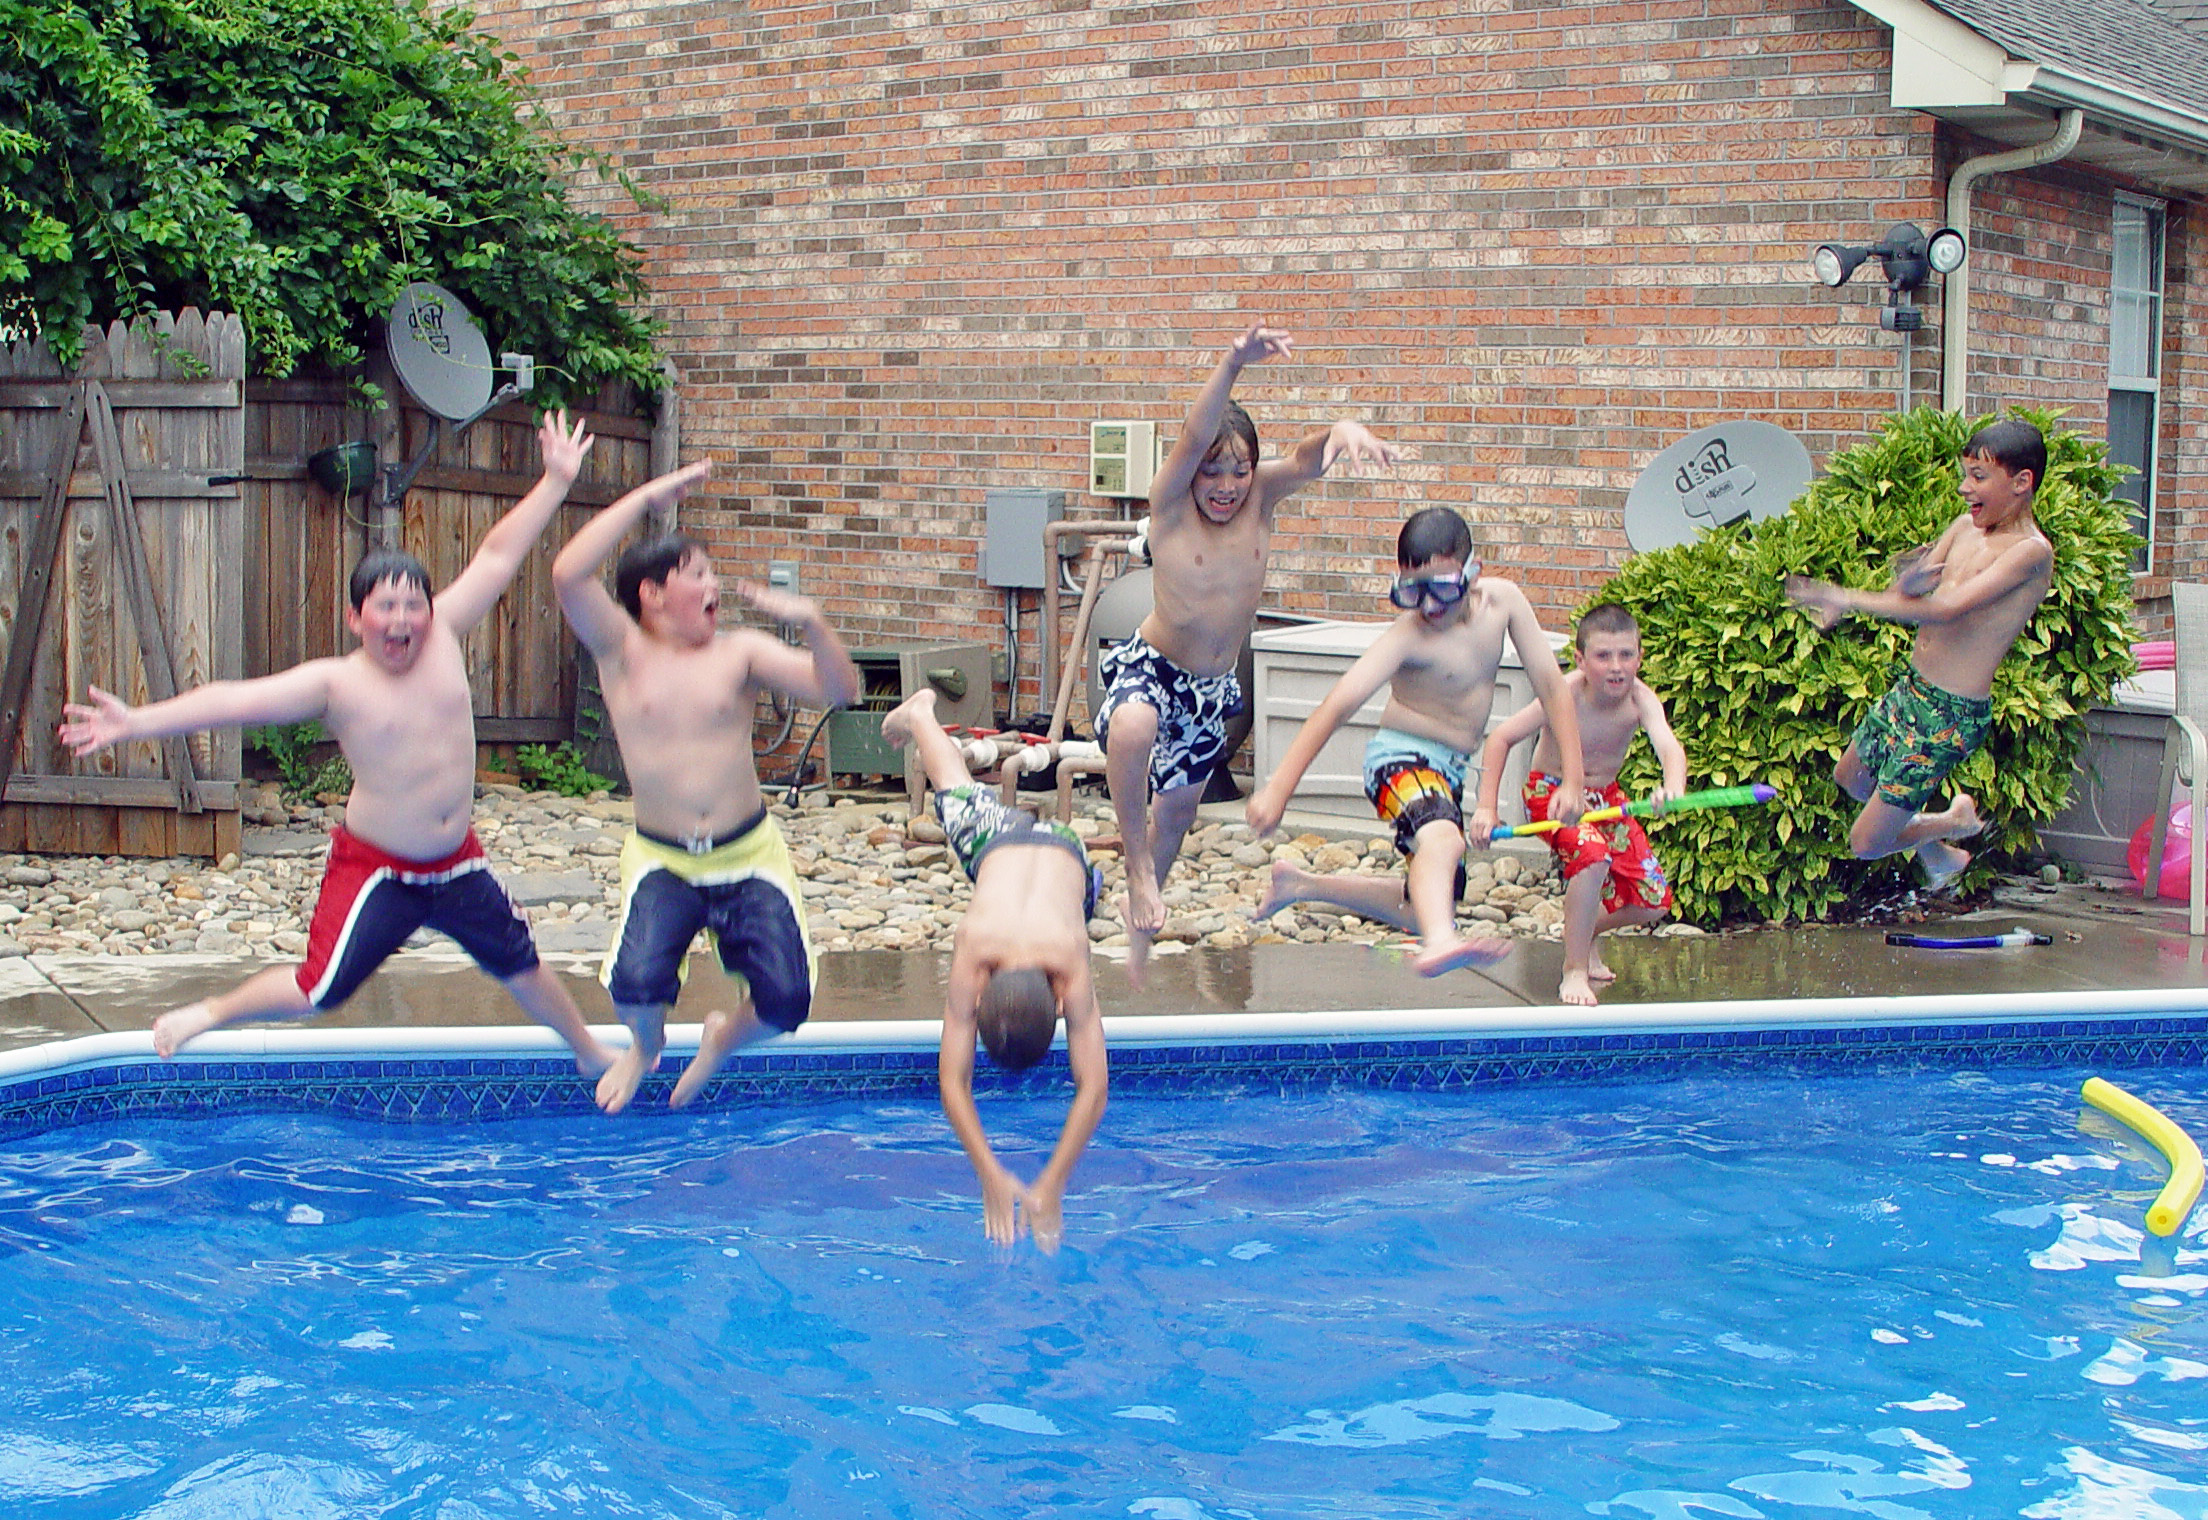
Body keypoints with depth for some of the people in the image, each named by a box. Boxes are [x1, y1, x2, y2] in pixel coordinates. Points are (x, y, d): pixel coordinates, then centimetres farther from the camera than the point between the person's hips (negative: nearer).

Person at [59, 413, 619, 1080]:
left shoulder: (441, 636, -5)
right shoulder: (336, 682, -16)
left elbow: (497, 556, 2)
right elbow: (236, 700, -23)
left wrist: (556, 480, 6)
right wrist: (138, 721, -32)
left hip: (456, 863, 4)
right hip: (377, 868, -4)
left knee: (519, 962, 19)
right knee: (318, 990, -10)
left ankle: (587, 1049, 43)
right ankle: (211, 1013, 17)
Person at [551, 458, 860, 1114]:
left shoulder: (740, 652, 0)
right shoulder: (622, 651, -3)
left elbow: (837, 689, -8)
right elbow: (569, 575, -20)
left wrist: (810, 623, -26)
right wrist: (649, 497, -17)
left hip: (750, 855, 2)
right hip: (662, 862, -1)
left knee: (785, 999, -14)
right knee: (638, 982, -27)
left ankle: (724, 1037, 26)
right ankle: (646, 1046, 14)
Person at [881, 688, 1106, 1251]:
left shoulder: (1071, 969, -48)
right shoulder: (970, 959, -46)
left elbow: (1093, 1087, -47)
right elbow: (951, 1081, -44)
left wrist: (1052, 1187, -54)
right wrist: (991, 1178, -54)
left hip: (1064, 854, -1)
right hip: (995, 842, 1)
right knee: (955, 792, 31)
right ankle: (919, 713, 59)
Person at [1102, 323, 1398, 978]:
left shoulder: (1262, 497, -10)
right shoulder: (1170, 502, -20)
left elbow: (1307, 458, -29)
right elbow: (1194, 438, -39)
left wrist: (1341, 430, -53)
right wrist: (1231, 365, -56)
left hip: (1213, 687, 5)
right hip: (1151, 668, -5)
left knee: (1178, 806, 21)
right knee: (1132, 728, -40)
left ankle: (1140, 927, 47)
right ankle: (1138, 872, -20)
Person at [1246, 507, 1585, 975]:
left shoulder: (1503, 600, -8)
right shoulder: (1407, 637, -23)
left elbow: (1550, 683, -3)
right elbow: (1338, 705, -31)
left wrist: (1572, 778, -9)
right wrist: (1279, 787, -41)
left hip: (1449, 770, 7)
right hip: (1401, 759, -7)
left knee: (1424, 911, 18)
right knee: (1443, 839, -40)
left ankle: (1301, 885, 32)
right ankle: (1440, 943, -67)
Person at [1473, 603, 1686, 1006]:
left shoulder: (1640, 699, -22)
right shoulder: (1564, 696, -28)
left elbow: (1669, 747, -40)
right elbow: (1501, 738, -19)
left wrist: (1674, 786, -64)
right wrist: (1487, 808, -25)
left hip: (1605, 796, 4)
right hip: (1550, 791, -4)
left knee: (1653, 903, -1)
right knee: (1593, 857, -35)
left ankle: (1586, 932, 31)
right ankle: (1575, 971, -19)